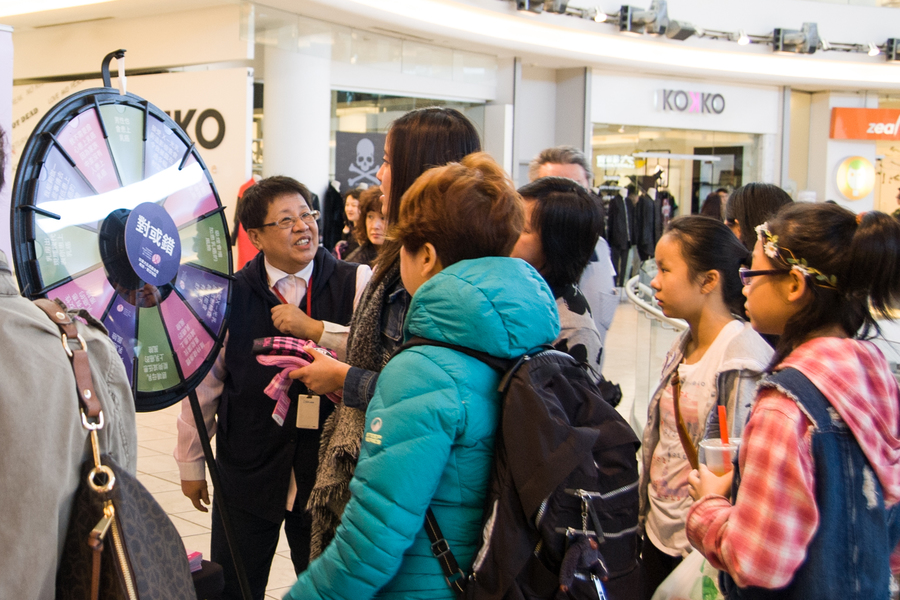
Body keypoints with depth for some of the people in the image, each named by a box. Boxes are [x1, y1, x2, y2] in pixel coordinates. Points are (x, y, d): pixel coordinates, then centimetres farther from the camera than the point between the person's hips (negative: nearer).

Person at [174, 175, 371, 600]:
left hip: (327, 468, -1)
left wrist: (315, 329, -20)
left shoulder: (357, 285, -5)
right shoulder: (229, 295, -1)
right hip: (247, 469, 1)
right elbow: (203, 380, 7)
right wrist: (191, 462, 13)